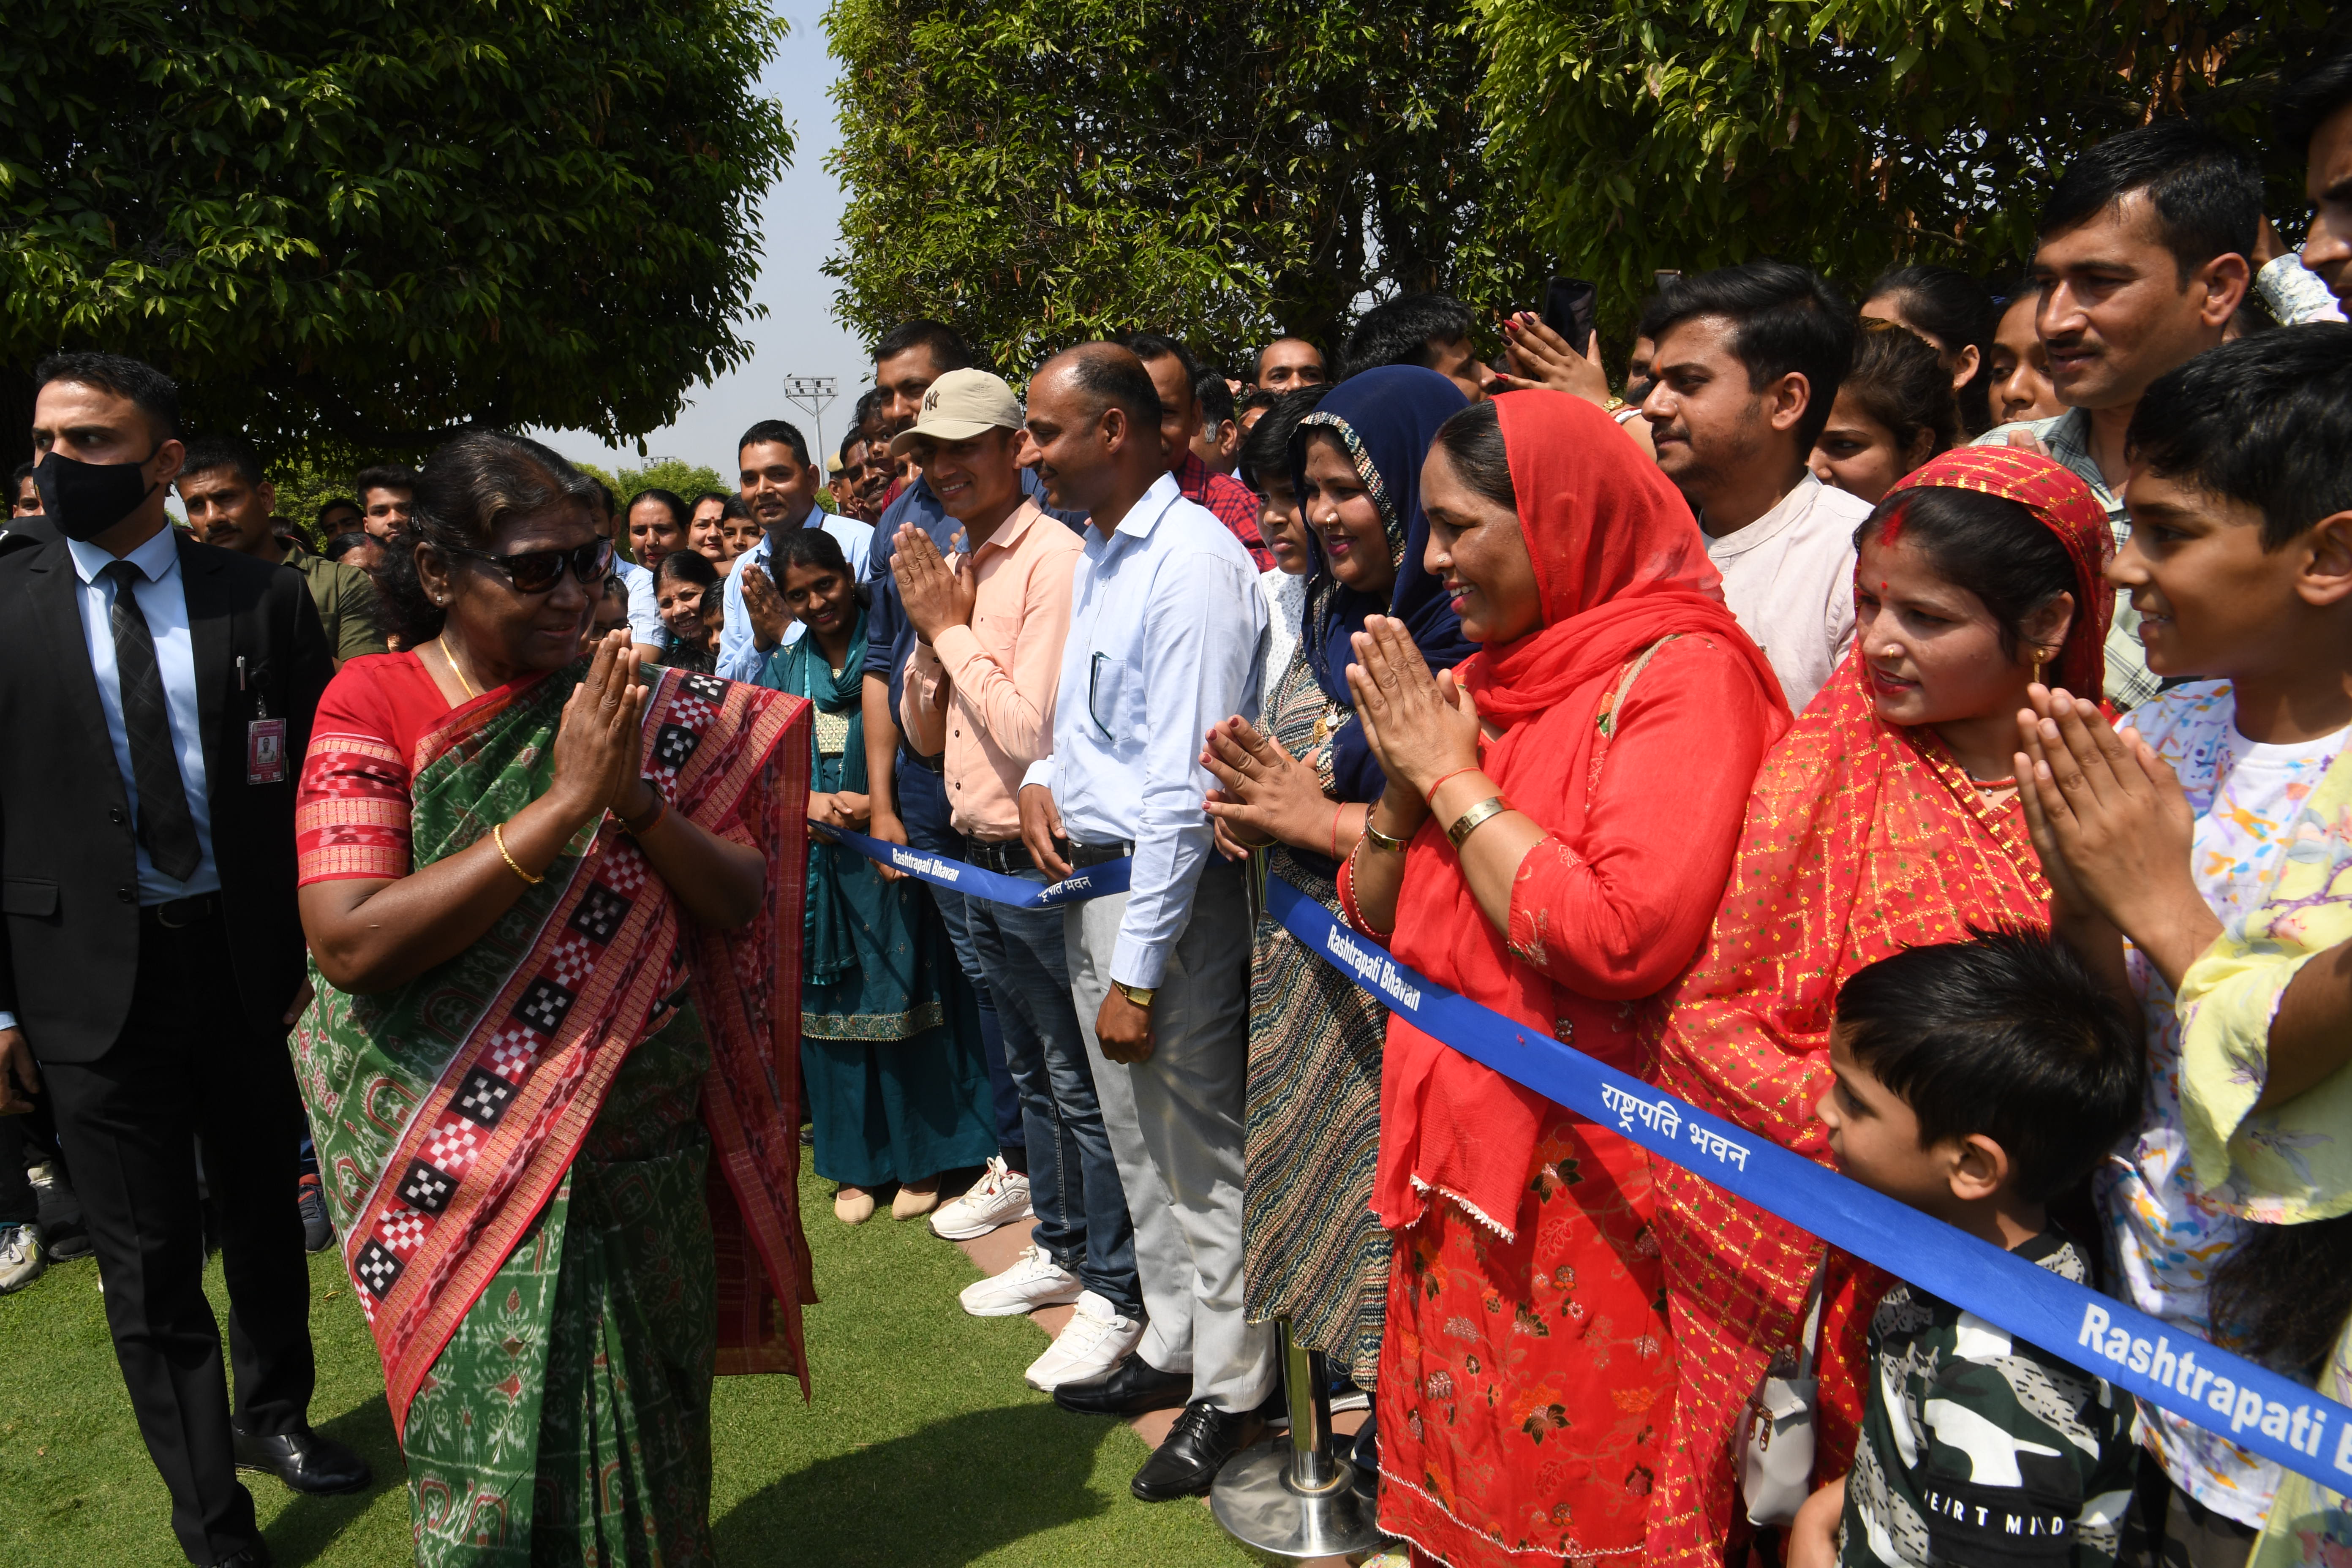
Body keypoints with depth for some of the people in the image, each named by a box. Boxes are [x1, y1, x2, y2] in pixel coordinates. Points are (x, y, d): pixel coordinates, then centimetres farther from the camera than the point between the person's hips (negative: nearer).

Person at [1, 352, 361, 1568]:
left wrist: (324, 959, -3)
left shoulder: (261, 601, -2)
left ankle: (273, 1416, 43)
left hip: (251, 963, 1)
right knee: (147, 1262, 6)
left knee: (263, 1216, 19)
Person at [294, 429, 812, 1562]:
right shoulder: (376, 703, -8)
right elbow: (351, 942, -20)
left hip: (646, 1158, 3)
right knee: (497, 1473, 9)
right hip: (471, 1175, -3)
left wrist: (636, 800, -19)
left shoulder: (634, 706, 1)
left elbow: (741, 904, -1)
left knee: (647, 1448, 17)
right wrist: (564, 806, -24)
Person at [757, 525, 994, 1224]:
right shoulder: (781, 669, 12)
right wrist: (805, 800, -12)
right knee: (831, 1004, 7)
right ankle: (855, 1162, 20)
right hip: (815, 864, 4)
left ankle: (920, 1158, 14)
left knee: (902, 999, 0)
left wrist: (874, 805, -18)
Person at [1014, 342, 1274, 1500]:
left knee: (1199, 1150, 4)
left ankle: (1230, 1389, 22)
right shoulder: (1097, 554, 11)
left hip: (1170, 885, -9)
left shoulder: (1194, 564, -19)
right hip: (1089, 877, 10)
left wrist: (1138, 970, -21)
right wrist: (1042, 776, 4)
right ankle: (1171, 1344, 38)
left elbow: (1183, 787, -23)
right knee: (1136, 1138, 20)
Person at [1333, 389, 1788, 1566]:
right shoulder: (1490, 674, 9)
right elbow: (1377, 915, 12)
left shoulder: (1683, 672, -13)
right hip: (1455, 1156, 7)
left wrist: (1456, 781, -16)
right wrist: (1406, 778, -6)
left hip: (1587, 1175, -7)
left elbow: (1624, 936, -27)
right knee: (1447, 1469, 17)